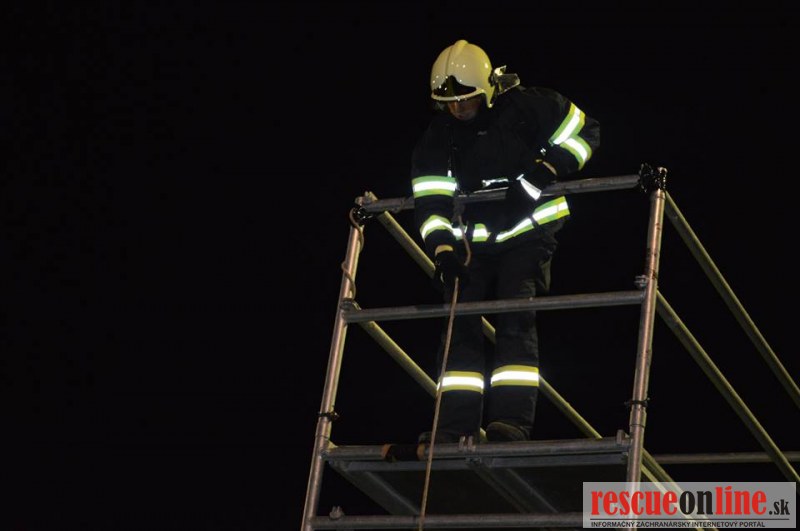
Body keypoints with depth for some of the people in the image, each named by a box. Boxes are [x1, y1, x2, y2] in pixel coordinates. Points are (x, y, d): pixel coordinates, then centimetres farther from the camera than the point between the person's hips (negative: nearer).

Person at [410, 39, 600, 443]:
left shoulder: (528, 107, -9)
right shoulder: (437, 138, -1)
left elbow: (583, 133, -1)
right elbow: (430, 202, -5)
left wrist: (540, 174, -14)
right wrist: (443, 248, -21)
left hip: (528, 235, -4)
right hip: (474, 243, 4)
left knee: (515, 321, -18)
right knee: (461, 326, -5)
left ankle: (513, 421, -22)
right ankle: (455, 427, -5)